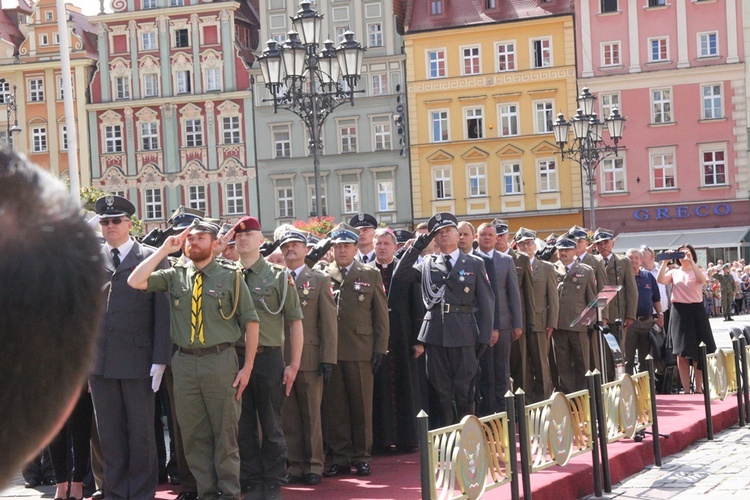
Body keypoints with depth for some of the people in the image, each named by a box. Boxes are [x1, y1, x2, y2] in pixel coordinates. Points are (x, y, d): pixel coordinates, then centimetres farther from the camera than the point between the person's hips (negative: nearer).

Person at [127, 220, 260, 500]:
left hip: (220, 361, -3)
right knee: (194, 436, 8)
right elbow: (135, 282, -5)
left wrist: (248, 366, -4)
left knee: (225, 434, 4)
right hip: (185, 362, 3)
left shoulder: (230, 276, 1)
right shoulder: (174, 275, 8)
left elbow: (250, 321, 1)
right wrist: (164, 250, -3)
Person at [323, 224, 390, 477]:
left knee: (362, 406, 4)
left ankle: (361, 457, 13)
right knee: (335, 406, 4)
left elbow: (381, 315, 6)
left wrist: (380, 348, -1)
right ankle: (341, 458, 12)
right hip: (330, 350, 1)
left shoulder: (371, 275, 8)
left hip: (361, 351, -1)